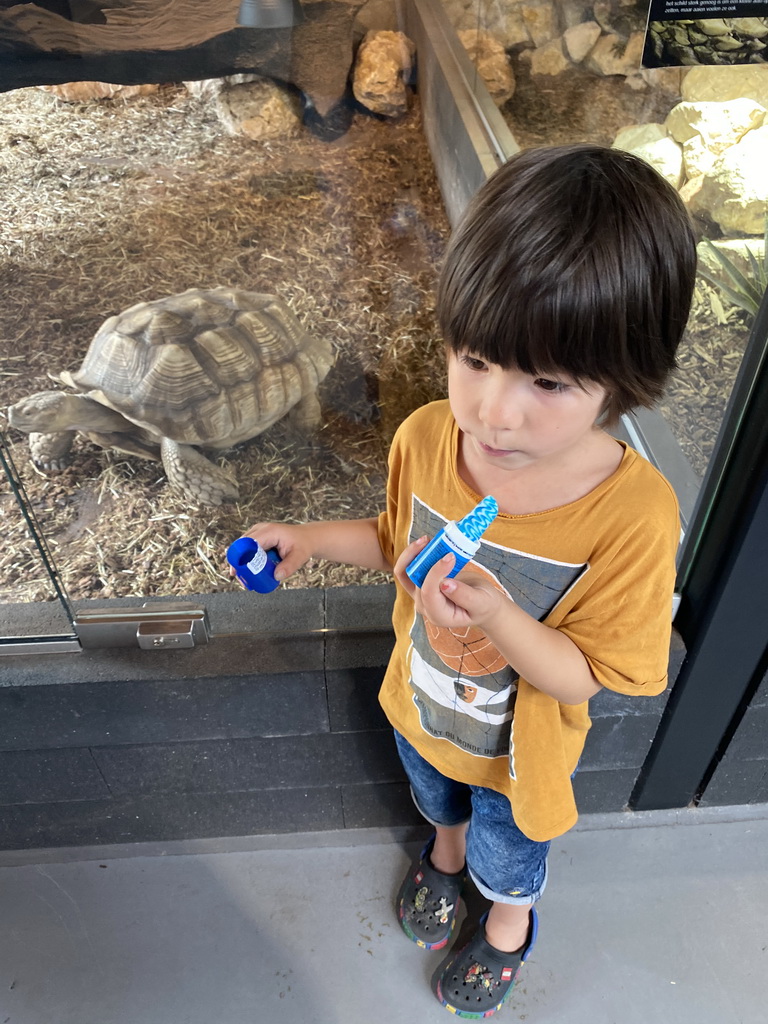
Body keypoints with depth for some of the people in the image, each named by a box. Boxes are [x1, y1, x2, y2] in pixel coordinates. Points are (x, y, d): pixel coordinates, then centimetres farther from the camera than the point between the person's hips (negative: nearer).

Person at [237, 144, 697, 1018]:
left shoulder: (631, 513, -36)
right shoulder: (425, 437, -25)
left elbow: (586, 675, -25)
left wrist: (500, 619, -44)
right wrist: (312, 539, -18)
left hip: (518, 744, -3)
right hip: (421, 705, 3)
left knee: (505, 852, 29)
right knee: (437, 799, 36)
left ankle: (510, 922, 66)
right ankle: (444, 853, 72)